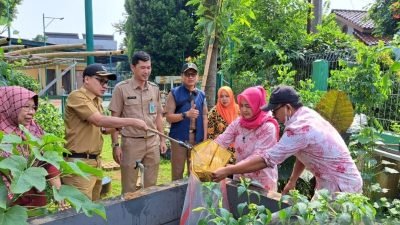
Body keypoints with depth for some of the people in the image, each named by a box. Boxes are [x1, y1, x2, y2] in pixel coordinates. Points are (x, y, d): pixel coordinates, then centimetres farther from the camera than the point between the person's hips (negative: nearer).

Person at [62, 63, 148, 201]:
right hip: (79, 162, -9)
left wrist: (116, 127, 6)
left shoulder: (97, 100, 13)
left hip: (95, 161, 9)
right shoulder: (77, 96, -13)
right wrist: (132, 121, -21)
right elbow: (99, 120, -24)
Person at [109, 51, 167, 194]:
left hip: (153, 142, 4)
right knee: (129, 188, 8)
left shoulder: (155, 89, 7)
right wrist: (115, 145, -8)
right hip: (131, 142, -4)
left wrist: (162, 140, 11)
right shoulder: (121, 88, -7)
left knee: (151, 185, 14)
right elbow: (114, 119, -5)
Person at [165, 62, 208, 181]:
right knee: (177, 172, 3)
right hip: (179, 138, -3)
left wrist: (205, 138, 5)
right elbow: (169, 117, -7)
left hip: (197, 138, 4)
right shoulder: (174, 93, -2)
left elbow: (204, 117, 10)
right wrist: (186, 114, -20)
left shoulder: (201, 95, 10)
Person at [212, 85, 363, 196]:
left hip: (341, 186, -9)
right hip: (339, 181, 9)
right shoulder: (307, 115, 2)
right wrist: (292, 181, 12)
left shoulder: (299, 128, -28)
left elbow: (266, 159, -31)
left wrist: (227, 171, -27)